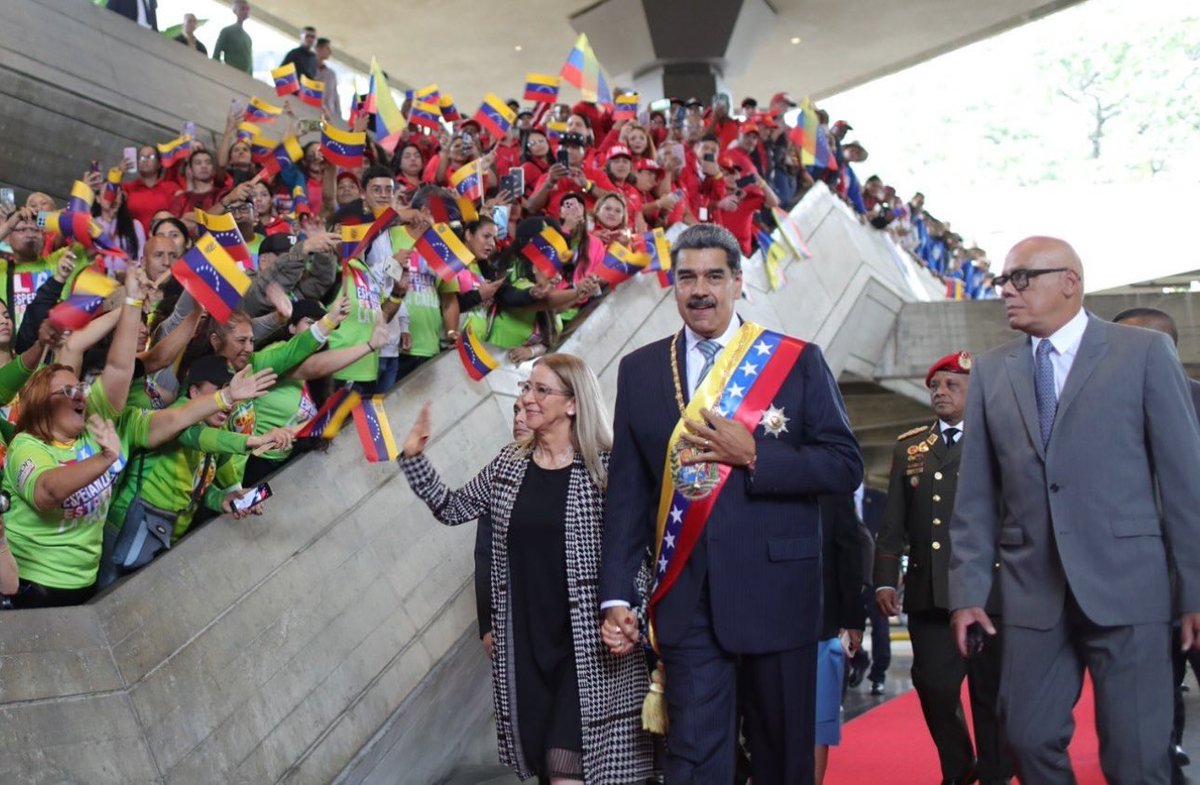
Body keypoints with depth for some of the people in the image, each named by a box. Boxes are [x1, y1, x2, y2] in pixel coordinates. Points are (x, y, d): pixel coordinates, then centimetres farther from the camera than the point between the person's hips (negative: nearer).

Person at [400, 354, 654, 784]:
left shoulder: (604, 468, -9)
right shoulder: (509, 464, 6)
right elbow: (452, 508, 13)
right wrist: (414, 458, 3)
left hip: (587, 642, -5)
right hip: (525, 641, 5)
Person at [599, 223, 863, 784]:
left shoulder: (797, 360, 1)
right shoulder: (640, 370, 7)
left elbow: (845, 465, -3)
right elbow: (627, 491, 6)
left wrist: (753, 454, -16)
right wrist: (616, 595, 1)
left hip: (777, 590, 0)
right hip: (687, 596, 1)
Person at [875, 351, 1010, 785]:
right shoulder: (908, 447, 13)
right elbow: (893, 524, 11)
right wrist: (885, 580, 2)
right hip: (928, 593, 3)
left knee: (991, 694, 6)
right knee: (933, 687, 4)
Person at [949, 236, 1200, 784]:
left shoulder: (1145, 352, 1)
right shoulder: (989, 372, 10)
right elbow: (975, 496, 10)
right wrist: (968, 590, 4)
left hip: (1124, 585, -3)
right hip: (1032, 591, 3)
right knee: (1030, 741, 7)